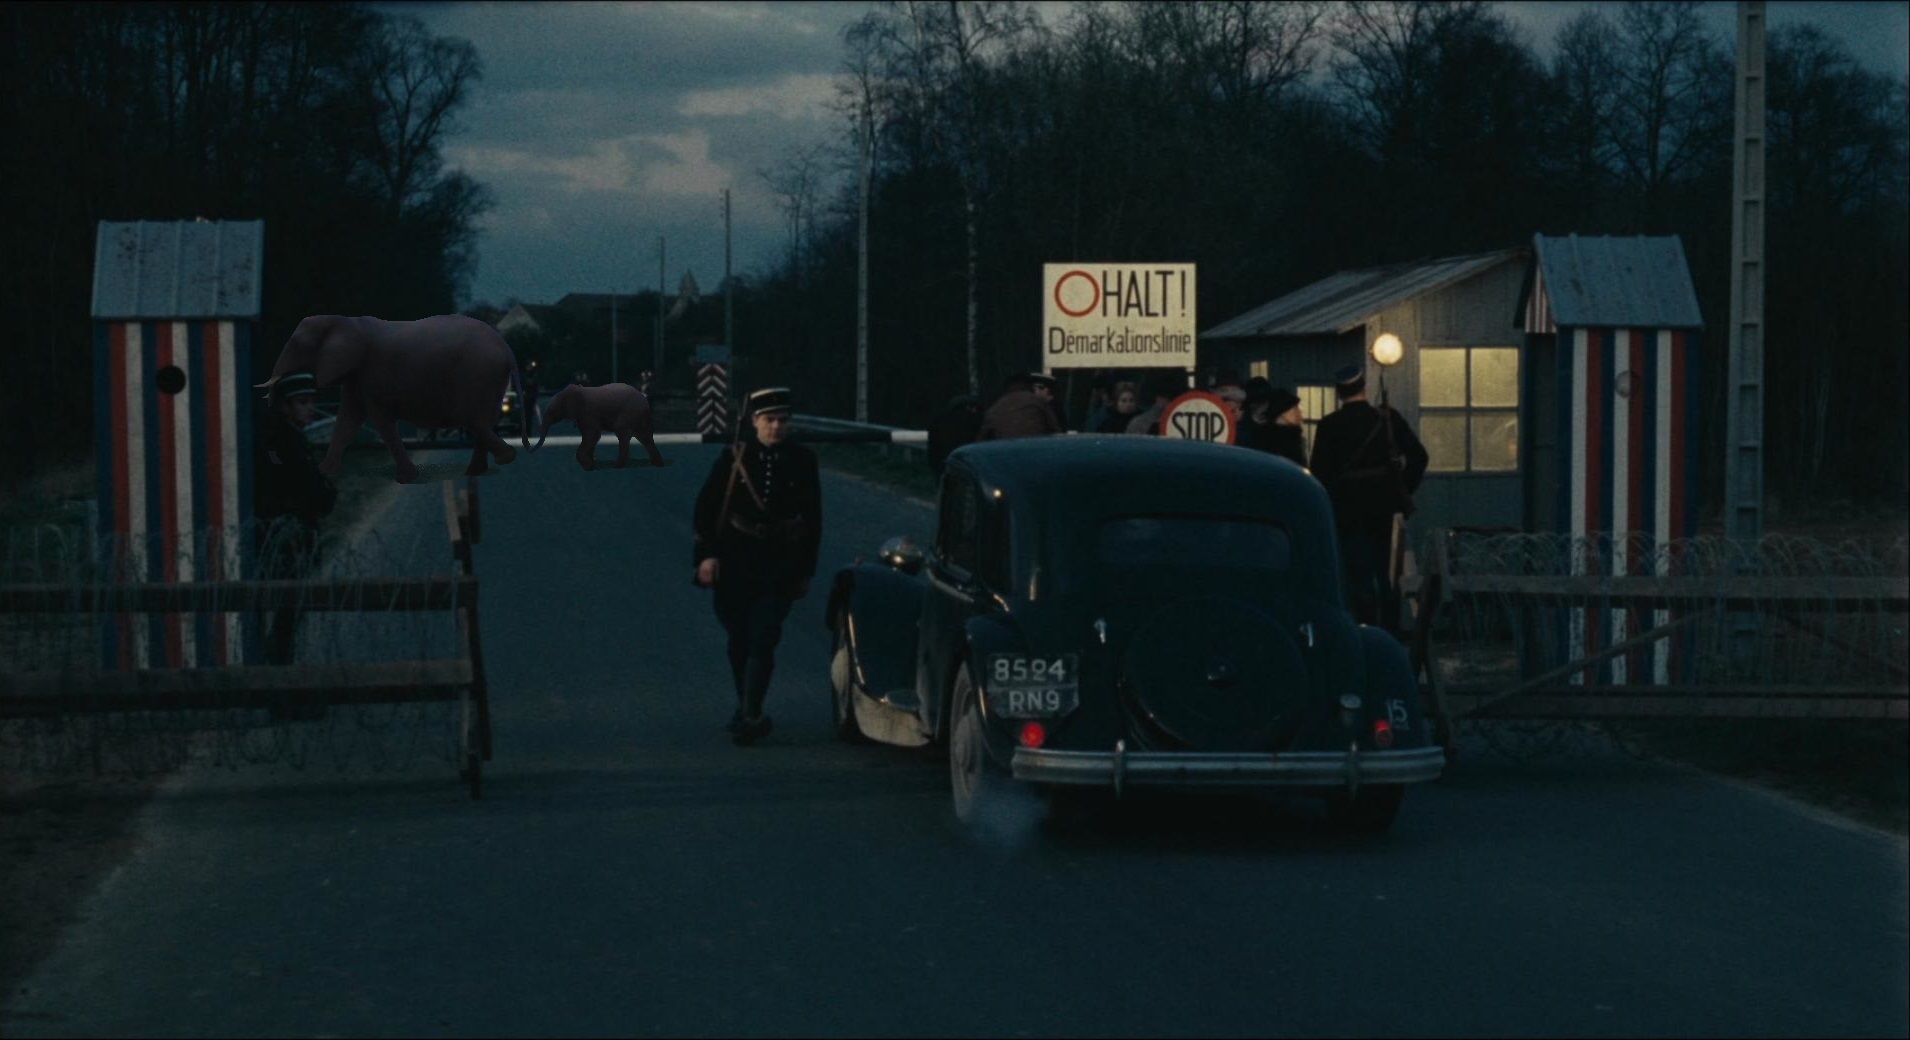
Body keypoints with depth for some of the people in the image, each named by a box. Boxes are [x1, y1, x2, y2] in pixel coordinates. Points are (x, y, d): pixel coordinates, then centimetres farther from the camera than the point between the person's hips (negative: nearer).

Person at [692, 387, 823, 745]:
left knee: (763, 640, -13)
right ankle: (746, 707, 26)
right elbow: (706, 507, 0)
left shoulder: (802, 461, 0)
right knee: (739, 641, 10)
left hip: (779, 567, -1)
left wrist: (806, 570, 8)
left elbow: (813, 518, 7)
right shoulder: (735, 457, -2)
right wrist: (707, 555, -8)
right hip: (735, 564, 1)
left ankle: (750, 715, -17)